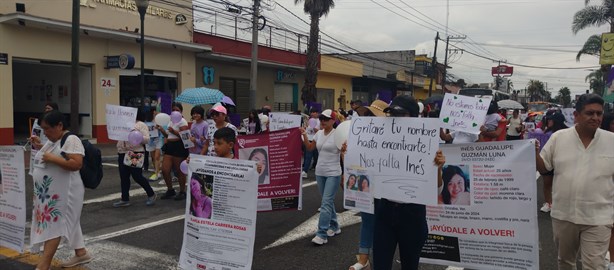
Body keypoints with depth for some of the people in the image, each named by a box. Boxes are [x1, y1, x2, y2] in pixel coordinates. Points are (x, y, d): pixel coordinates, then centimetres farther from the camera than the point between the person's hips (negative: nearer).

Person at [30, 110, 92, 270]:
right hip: (48, 192, 10)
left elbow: (77, 164, -26)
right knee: (67, 223, 16)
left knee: (53, 226, -8)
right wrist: (37, 146, 14)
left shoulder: (71, 140, -16)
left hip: (63, 193, -10)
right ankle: (81, 253, 27)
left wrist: (52, 158, -24)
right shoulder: (51, 141, 14)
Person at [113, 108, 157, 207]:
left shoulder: (141, 125, -1)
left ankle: (151, 194, 13)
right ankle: (125, 199, 14)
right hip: (122, 153, 7)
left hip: (135, 154, -7)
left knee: (137, 176, -5)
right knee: (124, 177, 6)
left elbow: (147, 139, -9)